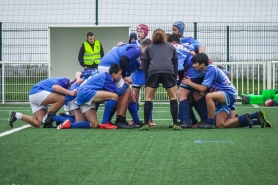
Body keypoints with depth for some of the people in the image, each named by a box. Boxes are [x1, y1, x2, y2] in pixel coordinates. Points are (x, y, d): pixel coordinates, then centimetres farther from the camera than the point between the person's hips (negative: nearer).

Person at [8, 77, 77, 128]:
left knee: (38, 124, -3)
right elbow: (54, 87, -32)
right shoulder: (66, 81, -13)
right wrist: (70, 93, -38)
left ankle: (17, 115, 6)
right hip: (37, 92, -9)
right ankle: (46, 119, -13)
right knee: (61, 99, -24)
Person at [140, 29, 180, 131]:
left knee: (148, 98, 8)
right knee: (173, 97, 10)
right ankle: (175, 124, 3)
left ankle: (145, 124, -1)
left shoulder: (149, 48, 26)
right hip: (168, 72, 0)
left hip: (153, 72, 0)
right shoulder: (171, 47, 28)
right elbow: (175, 64, 25)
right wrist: (174, 77, 28)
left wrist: (147, 78, 23)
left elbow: (145, 64, 20)